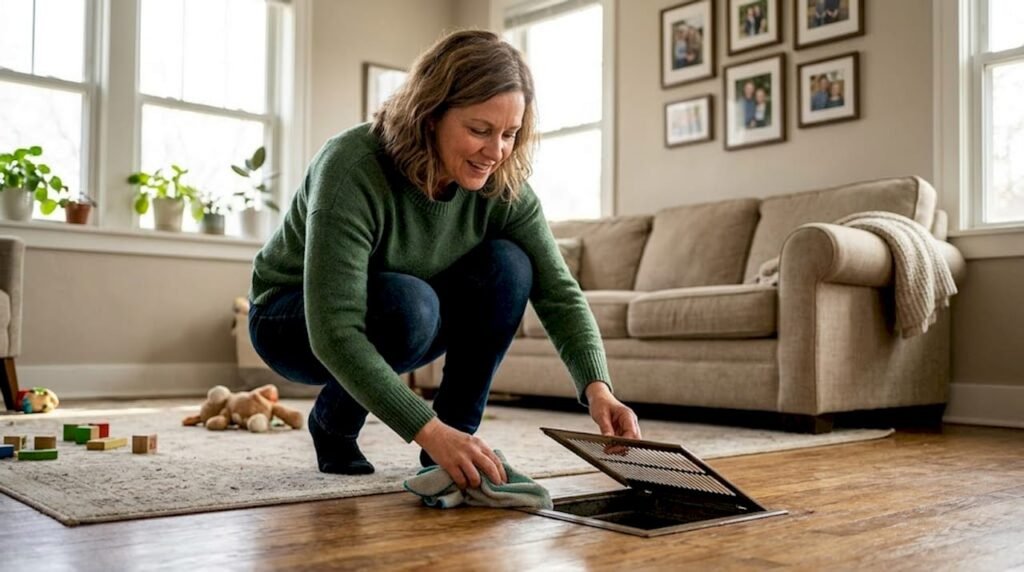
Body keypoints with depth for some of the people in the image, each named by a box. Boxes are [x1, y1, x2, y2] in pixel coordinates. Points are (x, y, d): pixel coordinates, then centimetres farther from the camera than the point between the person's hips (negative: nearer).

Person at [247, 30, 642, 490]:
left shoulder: (501, 185, -17)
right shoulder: (352, 167, -33)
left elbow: (558, 291, -18)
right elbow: (334, 332, -40)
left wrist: (597, 388, -35)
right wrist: (428, 431, -47)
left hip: (403, 329, 5)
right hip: (294, 320, -4)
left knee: (507, 266, -21)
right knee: (407, 302, -36)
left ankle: (459, 442, -11)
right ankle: (332, 422, -7)